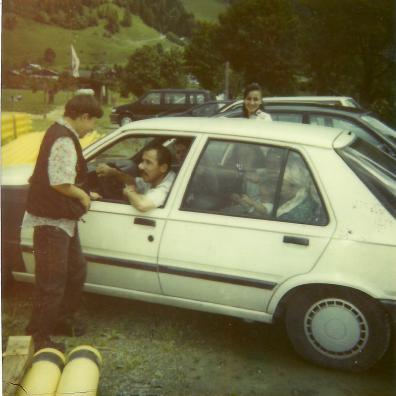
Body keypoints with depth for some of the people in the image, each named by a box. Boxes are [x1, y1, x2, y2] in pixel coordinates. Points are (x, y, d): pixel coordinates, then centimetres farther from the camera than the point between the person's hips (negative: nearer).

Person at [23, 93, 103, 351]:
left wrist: (83, 194, 13)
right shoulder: (65, 140, -21)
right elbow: (60, 183, -28)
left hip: (63, 219, 11)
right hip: (52, 222, -11)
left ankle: (62, 319, 36)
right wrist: (82, 195, -11)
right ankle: (39, 337, 16)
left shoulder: (60, 132, 13)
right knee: (52, 282, 1)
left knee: (76, 271, 20)